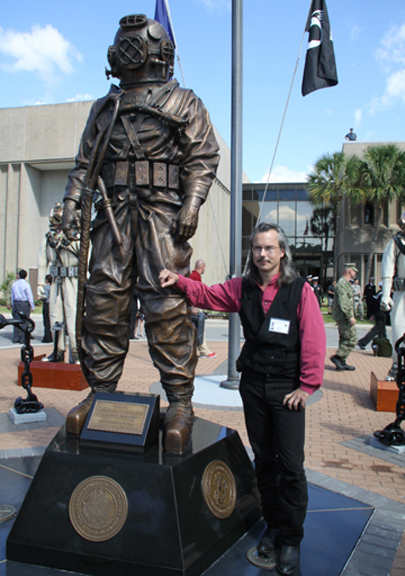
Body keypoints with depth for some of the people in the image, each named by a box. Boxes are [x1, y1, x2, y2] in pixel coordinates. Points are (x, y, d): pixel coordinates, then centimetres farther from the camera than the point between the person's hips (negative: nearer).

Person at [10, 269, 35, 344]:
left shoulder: (14, 284, 6)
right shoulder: (26, 284, -10)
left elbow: (12, 296, 12)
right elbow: (30, 296, -10)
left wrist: (13, 306, 21)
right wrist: (32, 307, -3)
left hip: (16, 303, 5)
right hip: (24, 304, -5)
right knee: (24, 321, 0)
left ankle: (15, 339, 13)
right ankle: (22, 339, 0)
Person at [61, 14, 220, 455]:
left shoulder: (183, 103, 12)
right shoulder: (104, 108, 24)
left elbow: (204, 157, 3)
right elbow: (86, 161, 23)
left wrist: (192, 204, -11)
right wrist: (73, 197, 7)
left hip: (162, 216, -4)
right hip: (113, 215, 5)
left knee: (167, 310, -10)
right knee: (103, 304, 1)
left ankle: (180, 402, -2)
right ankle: (100, 393, 13)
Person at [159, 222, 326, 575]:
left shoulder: (300, 290, -10)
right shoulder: (242, 288, 4)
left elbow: (314, 340, -11)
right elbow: (207, 295, 8)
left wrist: (307, 385, -12)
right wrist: (179, 281, -10)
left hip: (287, 388, -4)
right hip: (253, 384, 4)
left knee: (291, 465, 0)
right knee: (264, 460, 15)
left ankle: (291, 539, 19)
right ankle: (273, 525, 33)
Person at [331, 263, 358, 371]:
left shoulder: (345, 283, 18)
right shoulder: (342, 283, -16)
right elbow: (343, 303, -23)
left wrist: (350, 316, 23)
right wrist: (350, 317, -23)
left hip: (343, 317, 11)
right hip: (344, 317, -11)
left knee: (344, 340, 12)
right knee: (352, 339, -9)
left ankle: (342, 363, 16)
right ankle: (337, 357, -6)